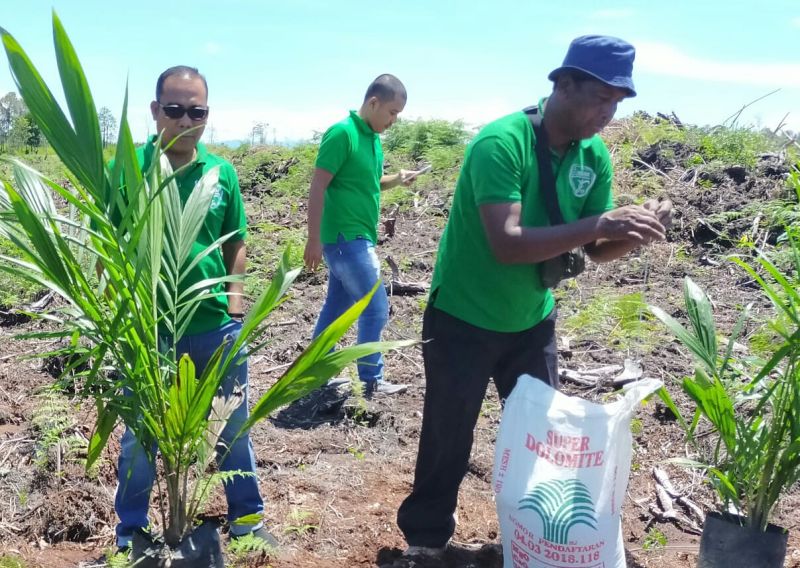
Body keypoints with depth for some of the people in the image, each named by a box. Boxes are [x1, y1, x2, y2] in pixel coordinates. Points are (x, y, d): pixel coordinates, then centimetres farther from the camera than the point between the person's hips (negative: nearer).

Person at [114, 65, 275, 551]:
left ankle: (247, 518, 36)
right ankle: (131, 533, 35)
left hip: (217, 327, 3)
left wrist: (234, 302, 0)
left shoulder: (222, 172, 0)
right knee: (140, 438, 14)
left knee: (233, 429, 16)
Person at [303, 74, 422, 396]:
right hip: (345, 238, -9)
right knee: (376, 310, -3)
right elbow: (317, 187, -17)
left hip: (357, 238, 9)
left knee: (336, 309, 14)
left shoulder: (373, 138, 11)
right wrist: (314, 240, -19)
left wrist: (396, 180, 4)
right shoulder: (342, 133, -15)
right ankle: (372, 381, 9)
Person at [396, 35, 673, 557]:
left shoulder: (596, 157, -5)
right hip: (464, 321, -6)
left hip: (532, 321, 6)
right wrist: (599, 225, -38)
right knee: (448, 441, 7)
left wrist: (632, 234, -23)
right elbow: (506, 242, -34)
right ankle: (425, 539, 29)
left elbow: (594, 250, -2)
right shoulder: (501, 142, -25)